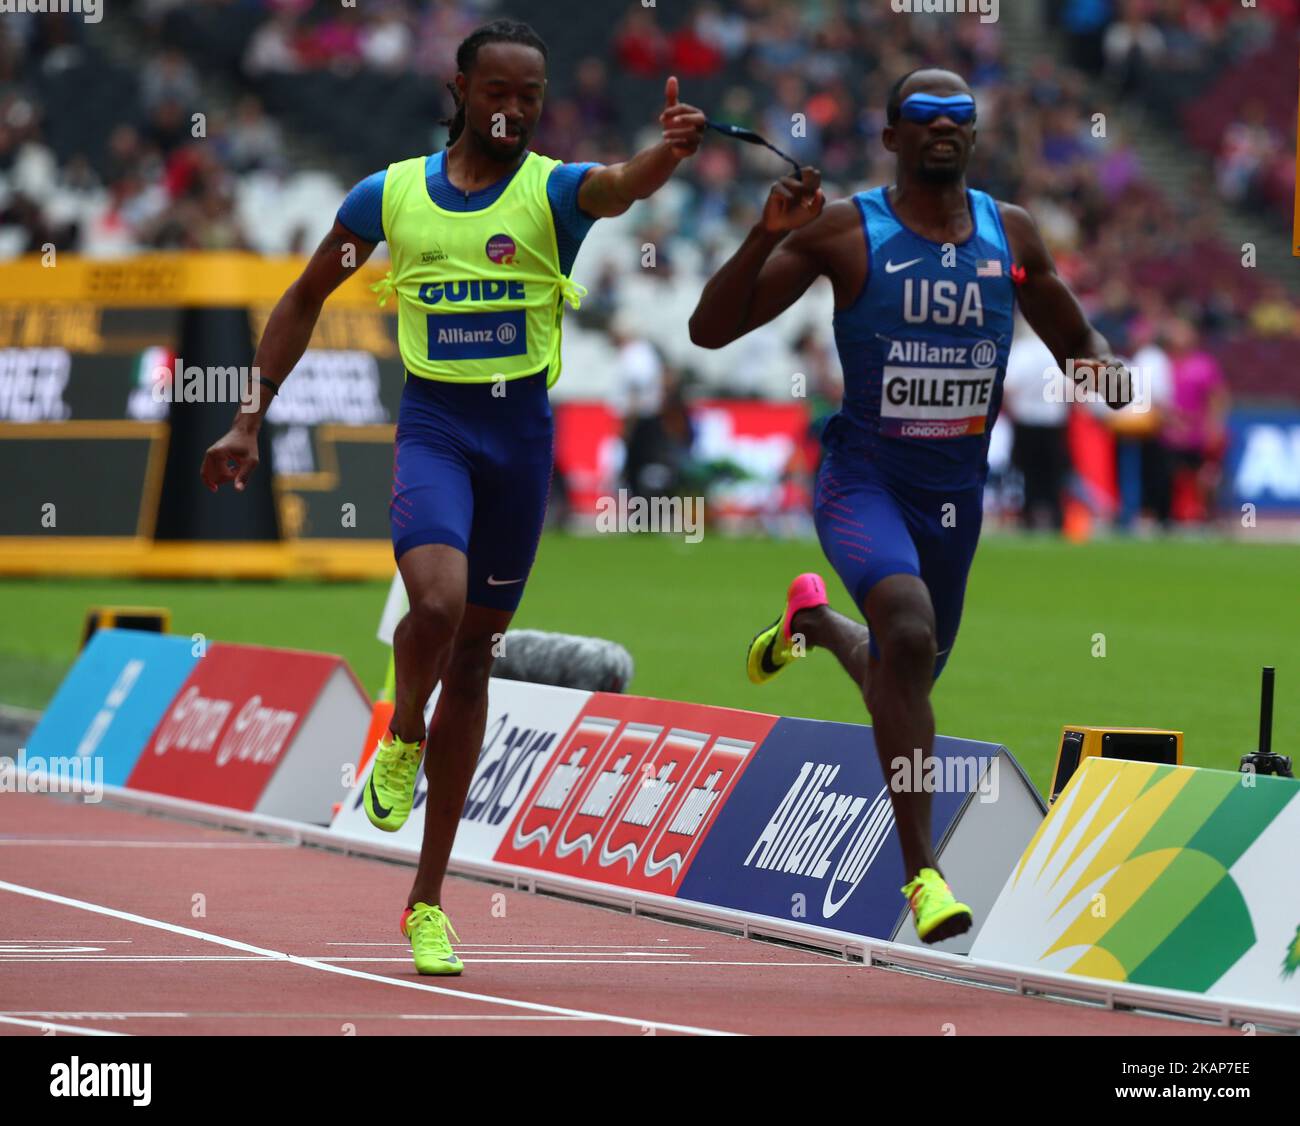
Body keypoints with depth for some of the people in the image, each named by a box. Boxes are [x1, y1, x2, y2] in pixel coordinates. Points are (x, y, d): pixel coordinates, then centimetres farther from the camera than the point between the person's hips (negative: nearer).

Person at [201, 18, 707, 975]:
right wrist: (251, 420, 11)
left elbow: (623, 185, -27)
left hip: (523, 431, 1)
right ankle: (403, 736, 6)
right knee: (438, 601, -29)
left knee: (474, 656, 7)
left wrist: (670, 151, -50)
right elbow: (305, 301, 15)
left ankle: (428, 900, 16)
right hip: (432, 426, -1)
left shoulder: (554, 192, -2)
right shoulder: (389, 195, 3)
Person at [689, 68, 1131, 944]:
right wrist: (767, 236, -24)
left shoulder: (1011, 235, 3)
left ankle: (816, 622, 54)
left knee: (901, 684, 18)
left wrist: (1107, 371, -7)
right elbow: (710, 330, -9)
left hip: (955, 493, 5)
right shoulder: (843, 232, -8)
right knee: (910, 628, -32)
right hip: (864, 479, -5)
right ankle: (922, 869, -28)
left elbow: (1075, 338, 17)